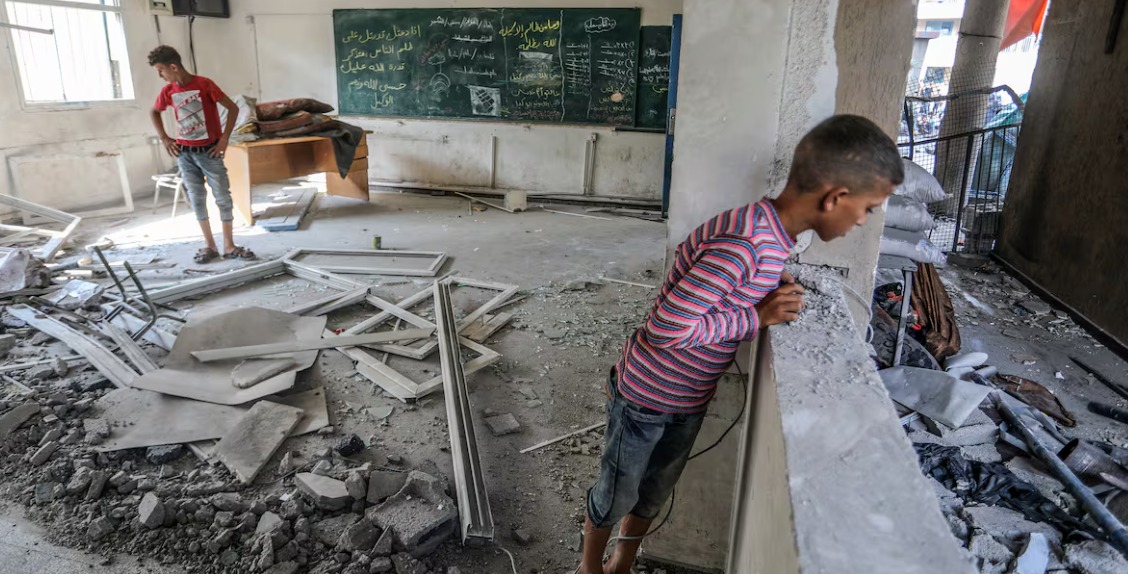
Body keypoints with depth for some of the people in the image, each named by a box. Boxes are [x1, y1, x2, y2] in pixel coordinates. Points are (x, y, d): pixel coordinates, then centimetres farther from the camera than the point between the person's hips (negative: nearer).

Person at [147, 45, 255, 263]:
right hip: (184, 153, 5)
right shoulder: (168, 91, 3)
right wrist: (164, 138, 10)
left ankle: (229, 246, 6)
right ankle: (209, 245, 13)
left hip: (209, 151, -4)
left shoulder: (204, 84, -12)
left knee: (223, 197, -2)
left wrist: (224, 138, -15)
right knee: (197, 199, 5)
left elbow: (233, 108, -12)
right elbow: (154, 112, 22)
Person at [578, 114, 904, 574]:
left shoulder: (770, 233, -4)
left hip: (690, 401, 8)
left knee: (653, 496, 24)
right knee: (616, 497, 16)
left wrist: (774, 293, -5)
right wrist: (757, 318, -25)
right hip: (645, 397, -8)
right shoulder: (746, 244, -33)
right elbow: (666, 329, -32)